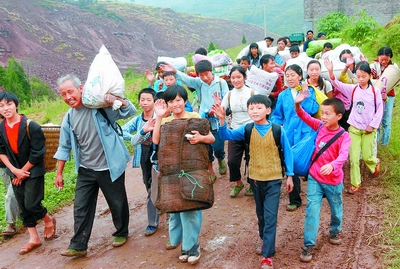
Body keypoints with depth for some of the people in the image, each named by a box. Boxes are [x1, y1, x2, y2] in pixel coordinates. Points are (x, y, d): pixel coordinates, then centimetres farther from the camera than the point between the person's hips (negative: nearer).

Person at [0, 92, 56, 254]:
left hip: (33, 172, -5)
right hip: (15, 173, 5)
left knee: (31, 204, -7)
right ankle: (34, 238, 20)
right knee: (23, 207, 8)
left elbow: (37, 154, -17)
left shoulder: (31, 126, -19)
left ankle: (49, 221, 24)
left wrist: (23, 171, -11)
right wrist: (14, 170, -9)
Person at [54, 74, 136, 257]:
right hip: (86, 170, 4)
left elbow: (130, 111, -15)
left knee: (117, 203, 12)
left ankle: (121, 233, 35)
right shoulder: (68, 118, 1)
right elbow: (64, 147, 10)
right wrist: (59, 173, 11)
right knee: (81, 207, 4)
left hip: (110, 167, -4)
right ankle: (78, 245, 14)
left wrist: (116, 99, -34)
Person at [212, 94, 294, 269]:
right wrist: (222, 119, -33)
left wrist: (289, 175, -1)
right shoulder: (246, 130, -5)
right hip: (255, 178, 4)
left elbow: (287, 152, -4)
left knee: (270, 216, -4)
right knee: (260, 214, 19)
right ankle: (266, 241, 40)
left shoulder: (278, 130, -12)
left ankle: (267, 254, 0)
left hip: (273, 179, -3)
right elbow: (227, 135, -16)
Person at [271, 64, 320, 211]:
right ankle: (294, 200, 21)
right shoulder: (283, 95, 9)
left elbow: (313, 110, -10)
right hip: (289, 137, 2)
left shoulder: (309, 91, 3)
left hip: (306, 134, -2)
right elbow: (277, 116, 12)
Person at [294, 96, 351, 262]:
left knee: (336, 209, 21)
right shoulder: (320, 127, -4)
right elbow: (305, 118, -4)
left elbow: (343, 156, -33)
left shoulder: (344, 136, -18)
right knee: (311, 210, -3)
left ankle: (335, 231, 49)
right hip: (314, 178, 2)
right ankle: (309, 245, 3)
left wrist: (331, 165, -53)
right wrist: (298, 105, -26)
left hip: (333, 181, -2)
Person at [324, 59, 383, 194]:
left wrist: (372, 125, -8)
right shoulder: (353, 89, -3)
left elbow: (380, 110, -4)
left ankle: (375, 163, 45)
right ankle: (355, 183, 14)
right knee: (353, 158, 1)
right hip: (354, 128, 1)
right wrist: (330, 71, -33)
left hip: (369, 129, -1)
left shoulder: (375, 91, -6)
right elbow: (338, 84, -17)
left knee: (366, 157, 9)